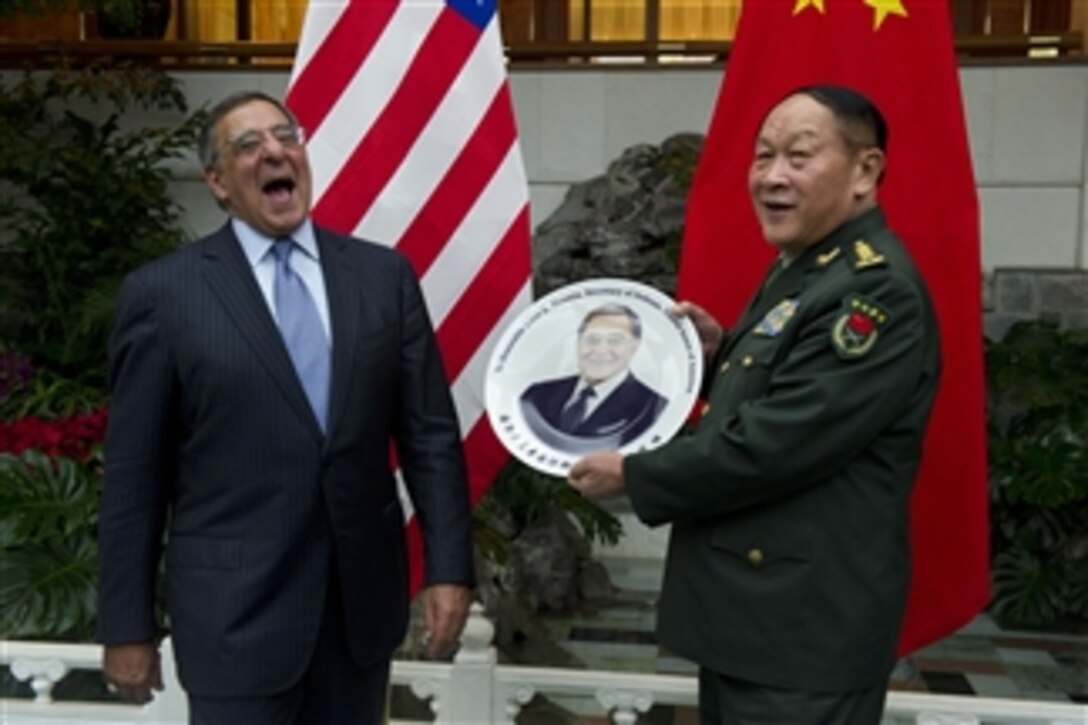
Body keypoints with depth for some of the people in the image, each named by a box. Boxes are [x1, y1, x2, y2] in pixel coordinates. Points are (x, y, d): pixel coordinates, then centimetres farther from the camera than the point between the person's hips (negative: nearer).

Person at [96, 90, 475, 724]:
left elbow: (430, 434, 2)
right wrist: (128, 626, -2)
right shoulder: (163, 292, -4)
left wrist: (449, 567, -2)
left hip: (364, 597, 3)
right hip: (235, 610, -2)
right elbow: (134, 474, -3)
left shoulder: (384, 274, 3)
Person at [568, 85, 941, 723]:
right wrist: (722, 352, 2)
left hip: (803, 625, -9)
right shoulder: (802, 268, 10)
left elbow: (773, 444, -25)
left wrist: (632, 475, -13)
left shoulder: (877, 290, -21)